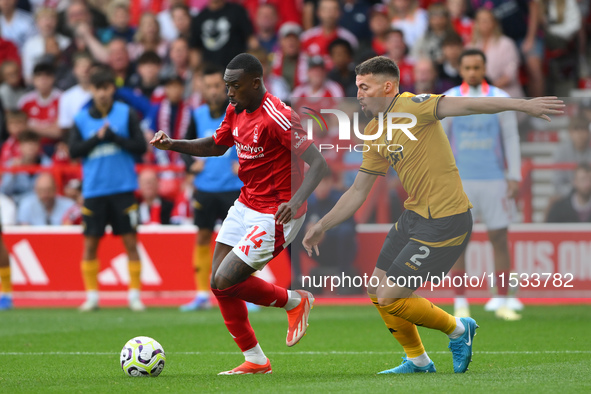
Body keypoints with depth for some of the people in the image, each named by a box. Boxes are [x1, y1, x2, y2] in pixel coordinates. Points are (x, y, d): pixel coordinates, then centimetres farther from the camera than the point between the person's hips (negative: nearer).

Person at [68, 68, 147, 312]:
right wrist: (97, 137, -14)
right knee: (90, 243, 2)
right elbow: (74, 150, -3)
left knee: (130, 241, -3)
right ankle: (92, 296, 11)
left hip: (123, 189, -1)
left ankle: (134, 294, 4)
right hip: (93, 189, 1)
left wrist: (114, 137, -15)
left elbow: (141, 146, -5)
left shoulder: (126, 114, 2)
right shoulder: (81, 119, 6)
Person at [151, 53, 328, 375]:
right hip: (245, 206, 9)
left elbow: (318, 163, -23)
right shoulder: (235, 111, 5)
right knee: (218, 282, 3)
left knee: (225, 282, -14)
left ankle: (294, 301, 10)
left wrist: (295, 201, -38)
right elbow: (216, 146, 23)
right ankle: (255, 360, 14)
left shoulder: (277, 118, -22)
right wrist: (172, 145, 7)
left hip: (275, 215, -9)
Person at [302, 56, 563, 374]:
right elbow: (358, 191, 20)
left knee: (389, 297, -8)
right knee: (377, 290, 14)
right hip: (414, 216, 9)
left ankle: (457, 330, 14)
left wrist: (523, 105, -39)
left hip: (446, 222, -9)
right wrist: (322, 226, 17)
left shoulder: (410, 107, -15)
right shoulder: (375, 132, 11)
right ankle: (417, 361, 31)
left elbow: (464, 105, -28)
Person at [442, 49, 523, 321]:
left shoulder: (500, 99, 3)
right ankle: (460, 303, 5)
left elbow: (511, 138, 5)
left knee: (499, 238, 0)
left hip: (494, 180, 0)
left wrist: (514, 177, 0)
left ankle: (503, 302, 5)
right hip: (459, 181, 0)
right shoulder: (448, 100, 2)